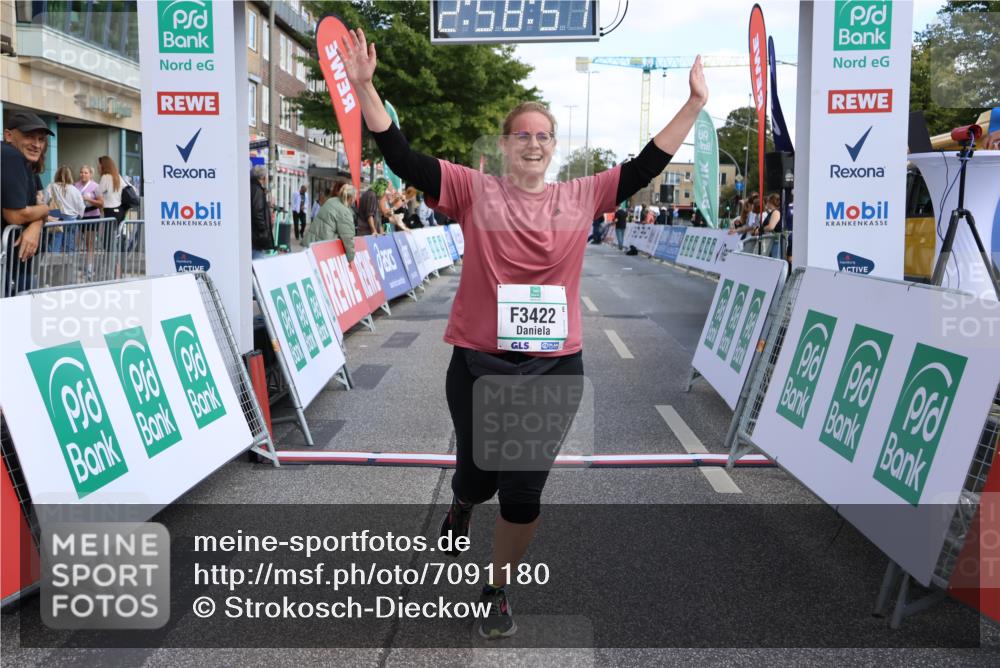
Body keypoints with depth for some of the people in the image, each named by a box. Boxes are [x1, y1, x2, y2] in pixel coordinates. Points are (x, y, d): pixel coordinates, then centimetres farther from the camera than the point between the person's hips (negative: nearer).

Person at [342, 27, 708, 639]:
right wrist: (364, 86, -16)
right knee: (477, 475, 16)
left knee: (523, 492, 7)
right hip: (479, 363, -1)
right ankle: (462, 503, 56)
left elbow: (647, 165, 5)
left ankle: (499, 593, 30)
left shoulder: (583, 196, 3)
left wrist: (696, 103, 2)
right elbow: (402, 157, -8)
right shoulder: (473, 191, -3)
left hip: (555, 366, 1)